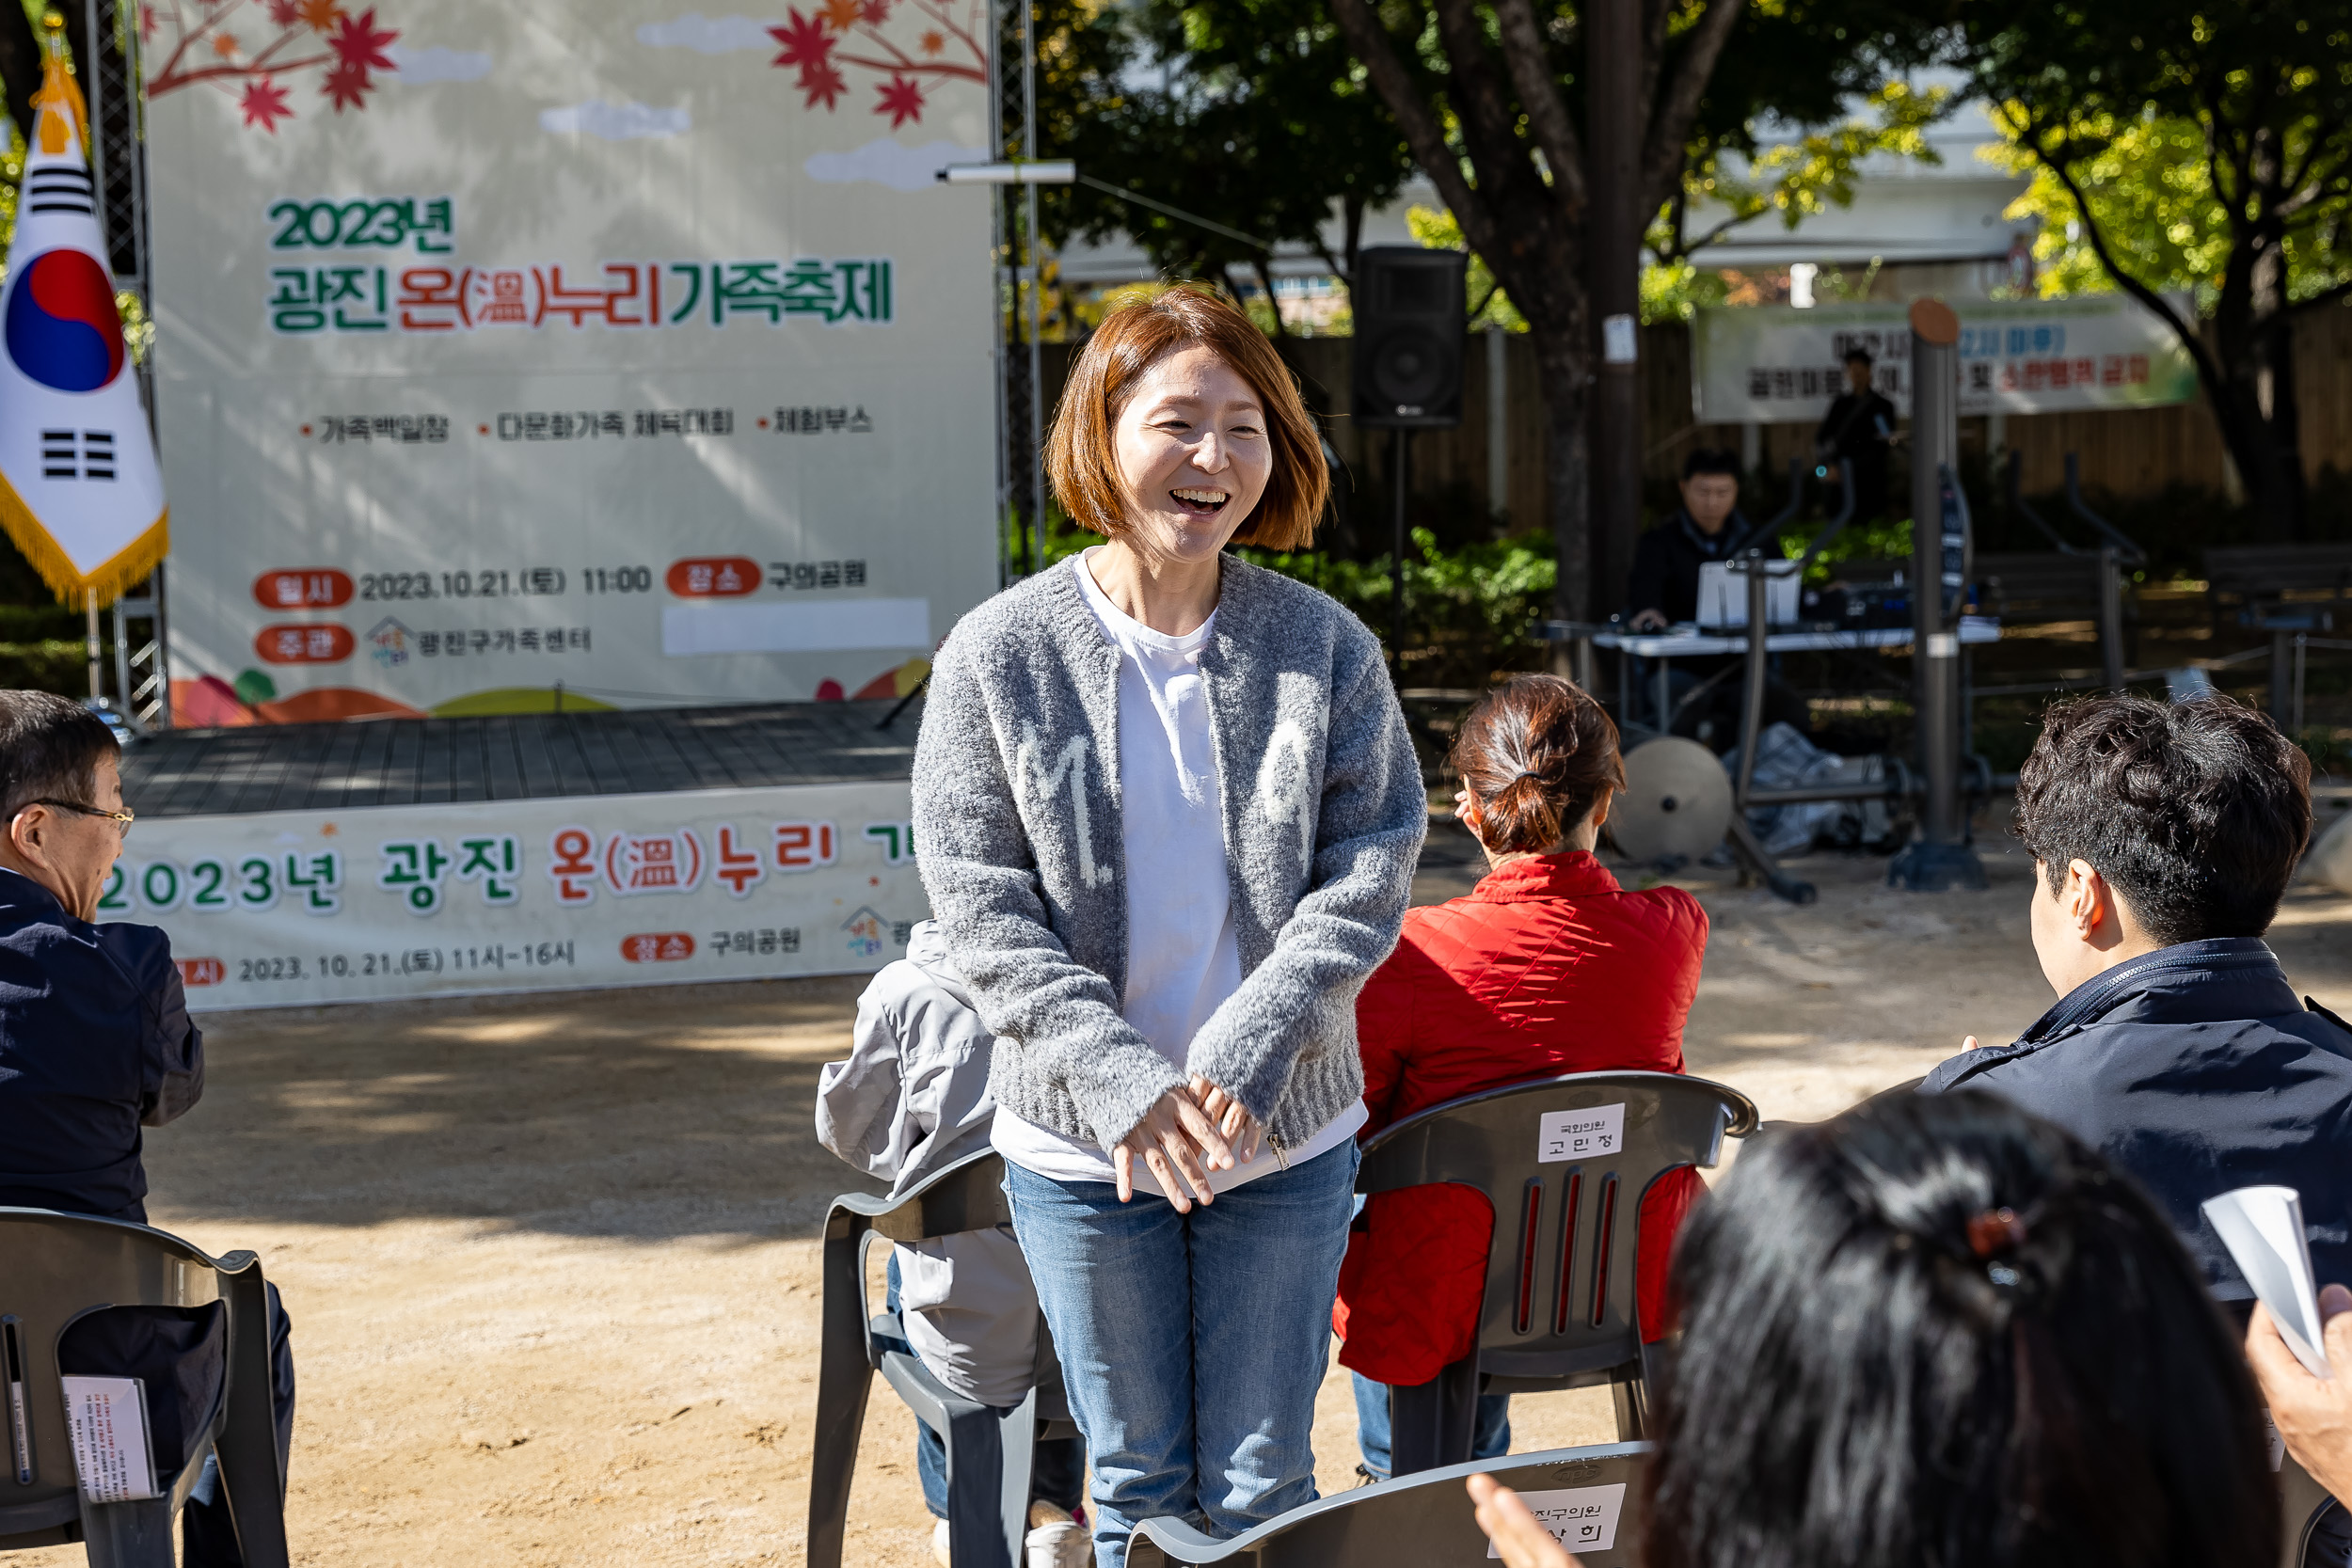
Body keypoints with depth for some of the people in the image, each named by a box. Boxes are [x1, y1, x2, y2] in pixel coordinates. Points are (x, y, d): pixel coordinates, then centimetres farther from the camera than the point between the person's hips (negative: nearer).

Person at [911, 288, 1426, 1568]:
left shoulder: (1326, 648, -3)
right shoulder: (998, 655, -6)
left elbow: (1370, 871, -7)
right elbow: (980, 902, -9)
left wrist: (1238, 1059, -19)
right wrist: (1122, 1085, -19)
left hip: (1284, 1138, 1)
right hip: (1082, 1149, 0)